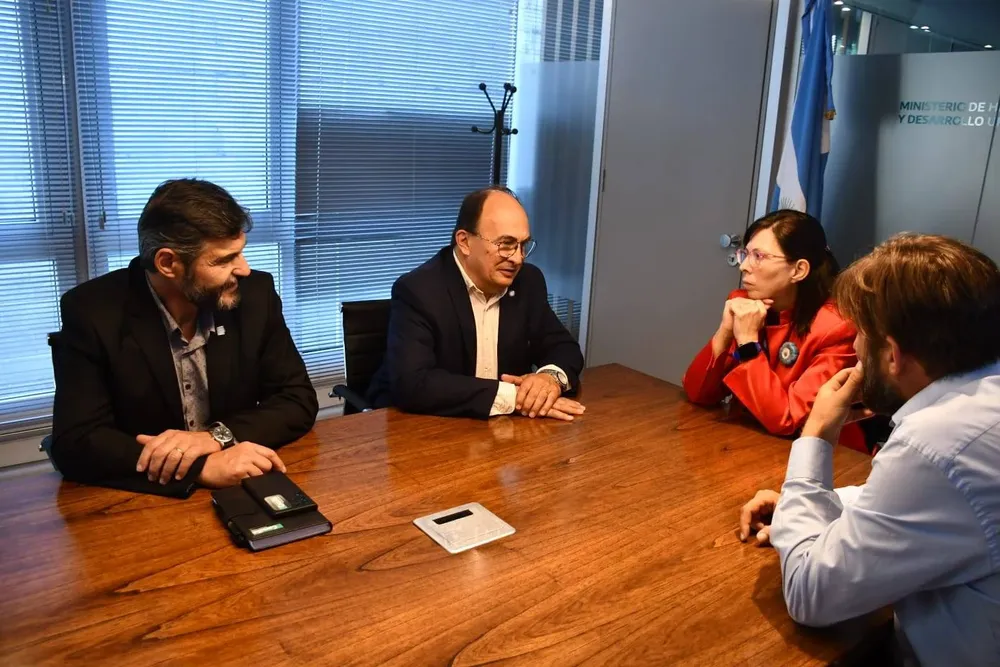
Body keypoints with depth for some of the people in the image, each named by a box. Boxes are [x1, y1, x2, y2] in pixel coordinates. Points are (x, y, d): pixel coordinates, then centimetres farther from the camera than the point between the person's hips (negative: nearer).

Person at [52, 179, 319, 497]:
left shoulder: (255, 294, -7)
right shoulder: (93, 312, -12)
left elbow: (299, 399, -3)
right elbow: (75, 443, -16)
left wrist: (218, 436, -20)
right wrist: (203, 467, -29)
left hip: (239, 491, 1)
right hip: (138, 499, -1)